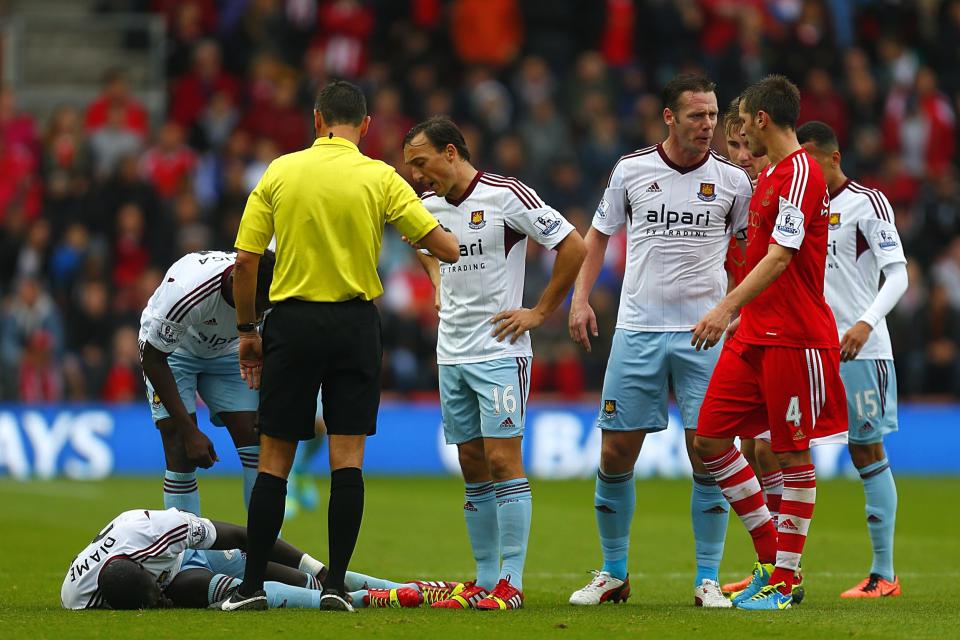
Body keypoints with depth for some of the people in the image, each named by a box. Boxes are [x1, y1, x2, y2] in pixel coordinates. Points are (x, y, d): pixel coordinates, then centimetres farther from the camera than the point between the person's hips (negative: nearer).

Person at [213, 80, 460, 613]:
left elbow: (244, 260, -1)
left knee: (274, 459, 6)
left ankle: (252, 584, 5)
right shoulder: (379, 178, -3)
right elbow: (447, 249, -5)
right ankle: (335, 584, -1)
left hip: (292, 323, 1)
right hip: (355, 323, -1)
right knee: (347, 458, 2)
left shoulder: (280, 171, 0)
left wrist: (247, 331, 9)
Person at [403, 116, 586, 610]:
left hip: (498, 351, -7)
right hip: (451, 354, 7)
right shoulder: (428, 205, 8)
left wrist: (540, 312, -9)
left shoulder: (506, 196, -13)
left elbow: (573, 246, -11)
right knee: (473, 469, 8)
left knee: (503, 461, -9)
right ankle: (484, 581, 12)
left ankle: (510, 583, -8)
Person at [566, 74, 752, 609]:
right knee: (616, 454, 1)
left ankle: (708, 579, 3)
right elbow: (600, 235, 14)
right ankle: (614, 574, 15)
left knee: (708, 455, -6)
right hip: (637, 330, 1)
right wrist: (582, 297, 3)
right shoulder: (631, 170, 2)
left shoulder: (732, 178, 1)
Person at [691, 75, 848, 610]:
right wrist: (741, 314, 28)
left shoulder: (801, 172, -13)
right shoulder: (769, 176, 17)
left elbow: (781, 256, -23)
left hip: (795, 339, -9)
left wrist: (729, 307, -29)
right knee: (711, 438, 5)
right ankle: (771, 557, 15)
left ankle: (785, 580, 4)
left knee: (793, 455, -2)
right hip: (753, 335, 9)